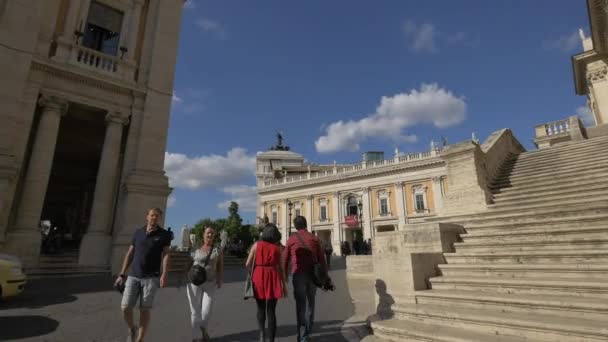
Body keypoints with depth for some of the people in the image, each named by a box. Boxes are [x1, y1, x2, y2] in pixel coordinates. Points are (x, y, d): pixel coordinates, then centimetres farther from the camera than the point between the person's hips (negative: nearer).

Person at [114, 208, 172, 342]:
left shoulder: (164, 234, -2)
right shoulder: (138, 233, 7)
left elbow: (165, 255, -8)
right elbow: (129, 254, 11)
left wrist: (164, 274, -20)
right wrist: (122, 274, 7)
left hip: (151, 277, -3)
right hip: (133, 276, 3)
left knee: (144, 310, -1)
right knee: (125, 307, -3)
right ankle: (132, 330, 27)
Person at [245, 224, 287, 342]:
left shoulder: (257, 245, 2)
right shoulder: (277, 247, 3)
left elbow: (248, 264, -1)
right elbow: (281, 268, 2)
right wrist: (284, 285, 10)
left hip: (258, 279, 0)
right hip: (273, 279, 0)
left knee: (261, 309, 20)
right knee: (271, 310, 10)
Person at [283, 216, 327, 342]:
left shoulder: (291, 240, 1)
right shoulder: (314, 238, 3)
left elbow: (285, 260, 1)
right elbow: (321, 259, 1)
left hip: (298, 275, -2)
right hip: (313, 274, 2)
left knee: (300, 304, 2)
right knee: (310, 302, 20)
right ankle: (308, 329, 34)